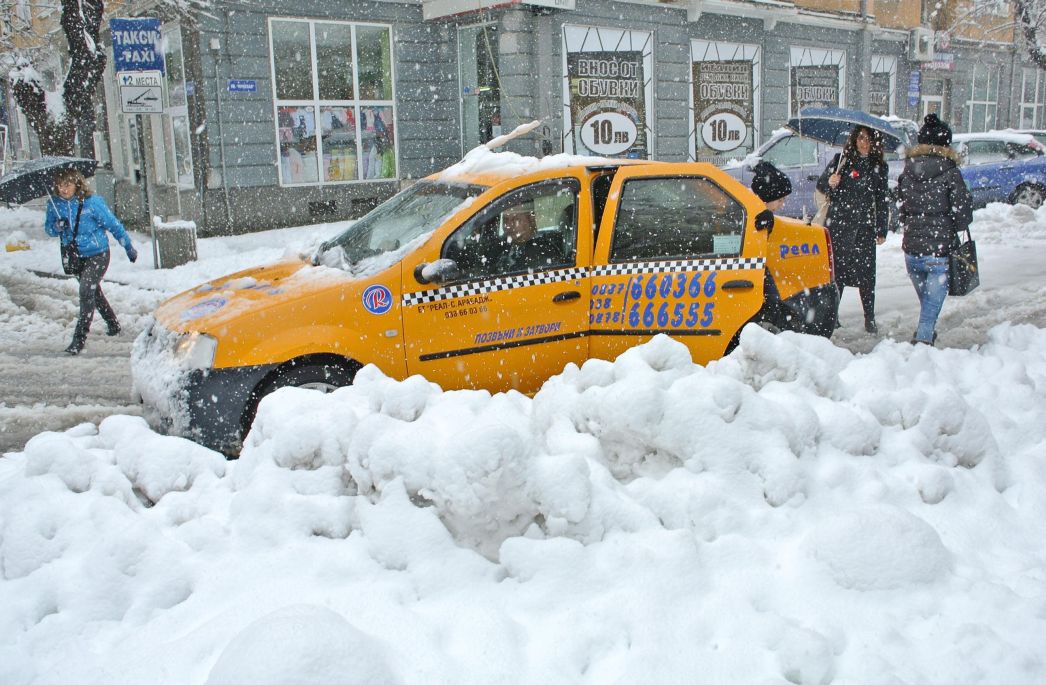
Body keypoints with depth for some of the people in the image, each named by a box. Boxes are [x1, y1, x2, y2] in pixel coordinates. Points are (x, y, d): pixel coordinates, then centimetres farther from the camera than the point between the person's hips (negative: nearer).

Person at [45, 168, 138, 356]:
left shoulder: (92, 202, -16)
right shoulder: (55, 204, -4)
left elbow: (113, 225, -7)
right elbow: (48, 228, 7)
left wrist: (129, 247, 1)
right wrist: (57, 226, -19)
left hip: (97, 255, -6)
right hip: (75, 257, 6)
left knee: (86, 292, -17)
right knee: (94, 292, 20)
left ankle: (79, 338, -12)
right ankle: (113, 325, 40)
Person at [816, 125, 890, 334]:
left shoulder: (879, 167, 9)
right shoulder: (841, 160, 3)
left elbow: (882, 201, 14)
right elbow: (821, 185, 8)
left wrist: (882, 231, 12)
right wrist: (830, 183, -15)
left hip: (865, 227, 1)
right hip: (838, 224, -1)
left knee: (866, 273, 1)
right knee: (836, 270, -1)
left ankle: (870, 319, 11)